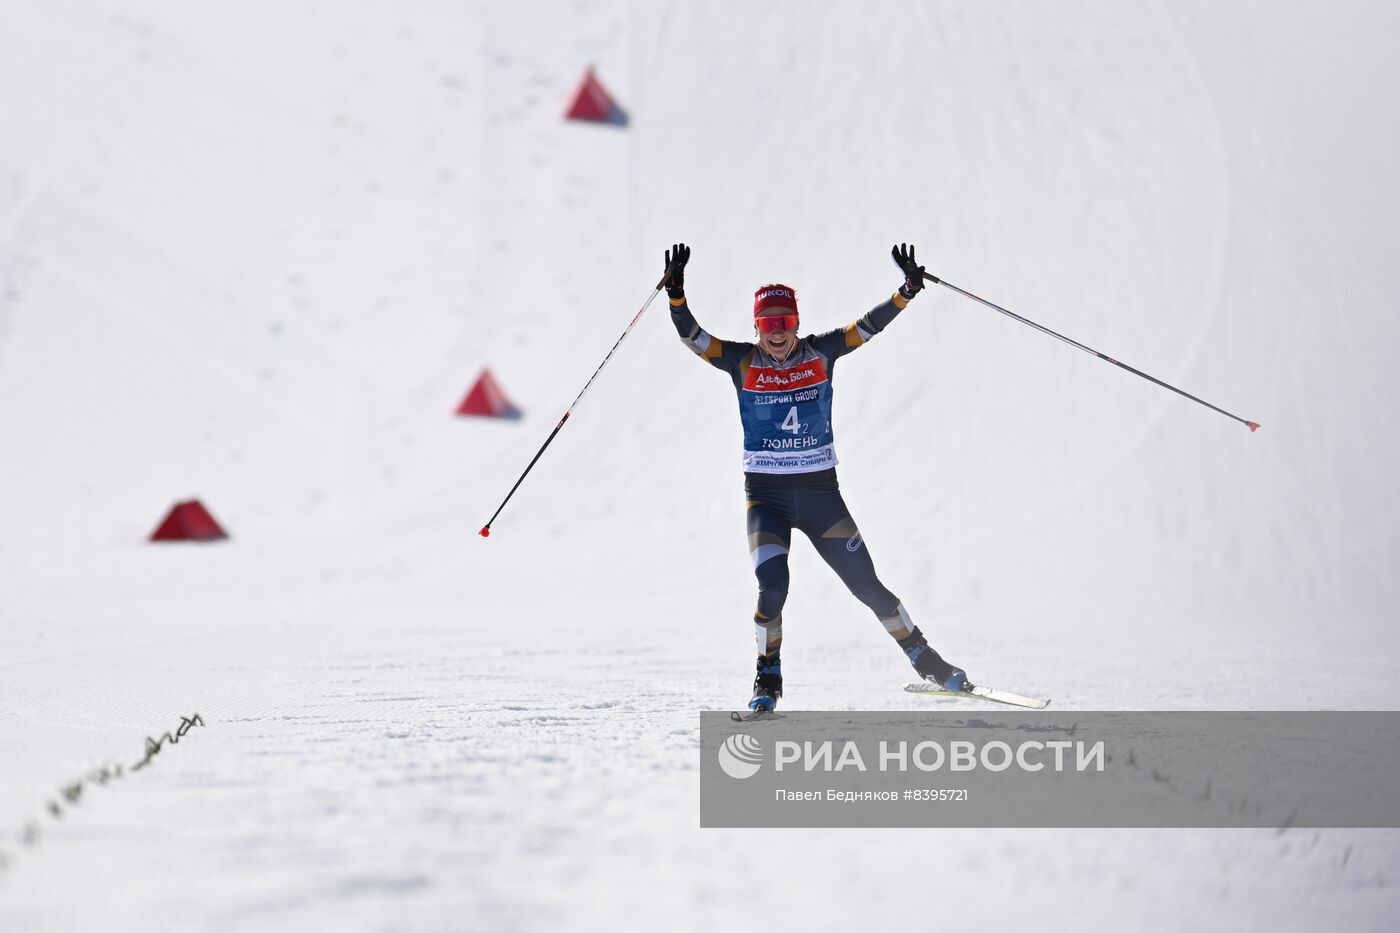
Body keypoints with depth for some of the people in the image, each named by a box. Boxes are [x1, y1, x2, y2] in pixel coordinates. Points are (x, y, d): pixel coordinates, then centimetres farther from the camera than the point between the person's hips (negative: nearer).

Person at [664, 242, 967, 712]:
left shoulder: (820, 353, 1)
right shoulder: (743, 362, -2)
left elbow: (870, 325, -5)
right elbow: (692, 335, -11)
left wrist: (906, 292, -21)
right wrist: (676, 294, -27)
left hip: (820, 492, 1)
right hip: (766, 496, -1)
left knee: (867, 585, 3)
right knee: (772, 586, -20)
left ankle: (925, 660, 20)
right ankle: (768, 678, 0)